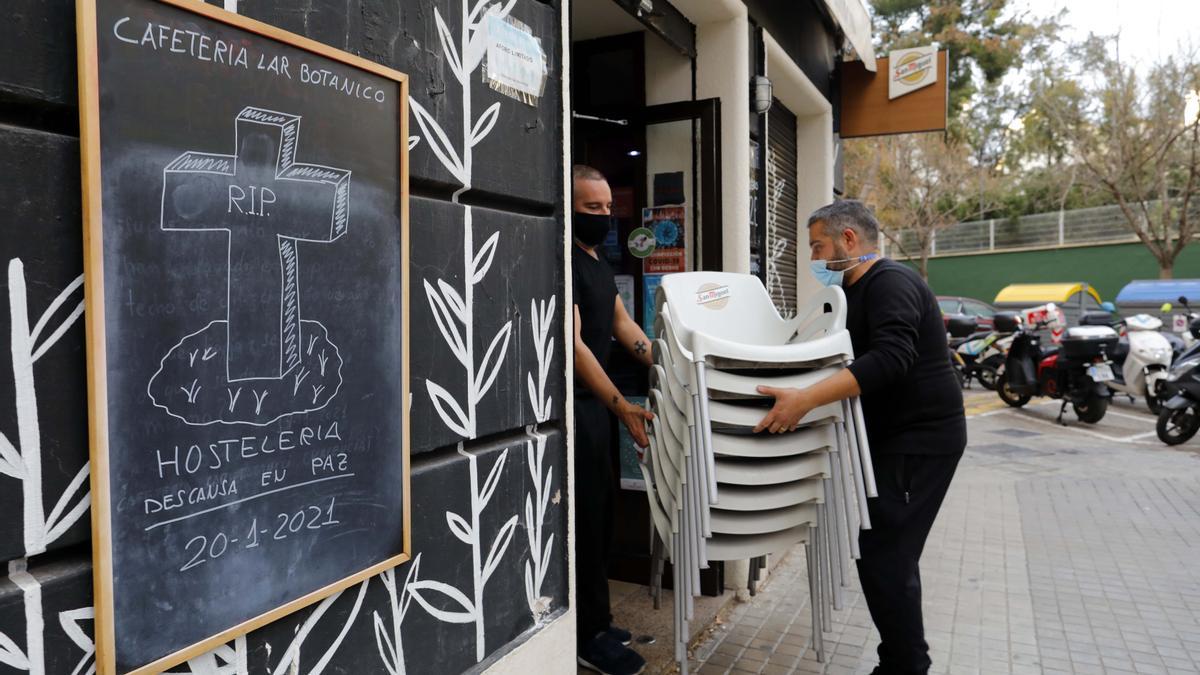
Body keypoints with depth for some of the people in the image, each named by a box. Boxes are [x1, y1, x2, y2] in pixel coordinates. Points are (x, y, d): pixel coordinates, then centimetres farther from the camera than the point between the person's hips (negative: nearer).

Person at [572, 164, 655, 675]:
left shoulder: (599, 263, 15)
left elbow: (622, 324, 18)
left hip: (595, 402, 10)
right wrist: (623, 407, -24)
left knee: (599, 512, 14)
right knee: (584, 517, -3)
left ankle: (592, 622, 26)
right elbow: (572, 344, -22)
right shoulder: (564, 262, -16)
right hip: (573, 404, -10)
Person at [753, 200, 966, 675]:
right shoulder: (859, 291, 15)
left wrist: (807, 399, -38)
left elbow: (889, 359, -32)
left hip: (919, 440, -10)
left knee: (884, 559, -9)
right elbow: (851, 358, 19)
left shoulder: (891, 283, -17)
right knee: (891, 555, 16)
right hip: (897, 436, 10)